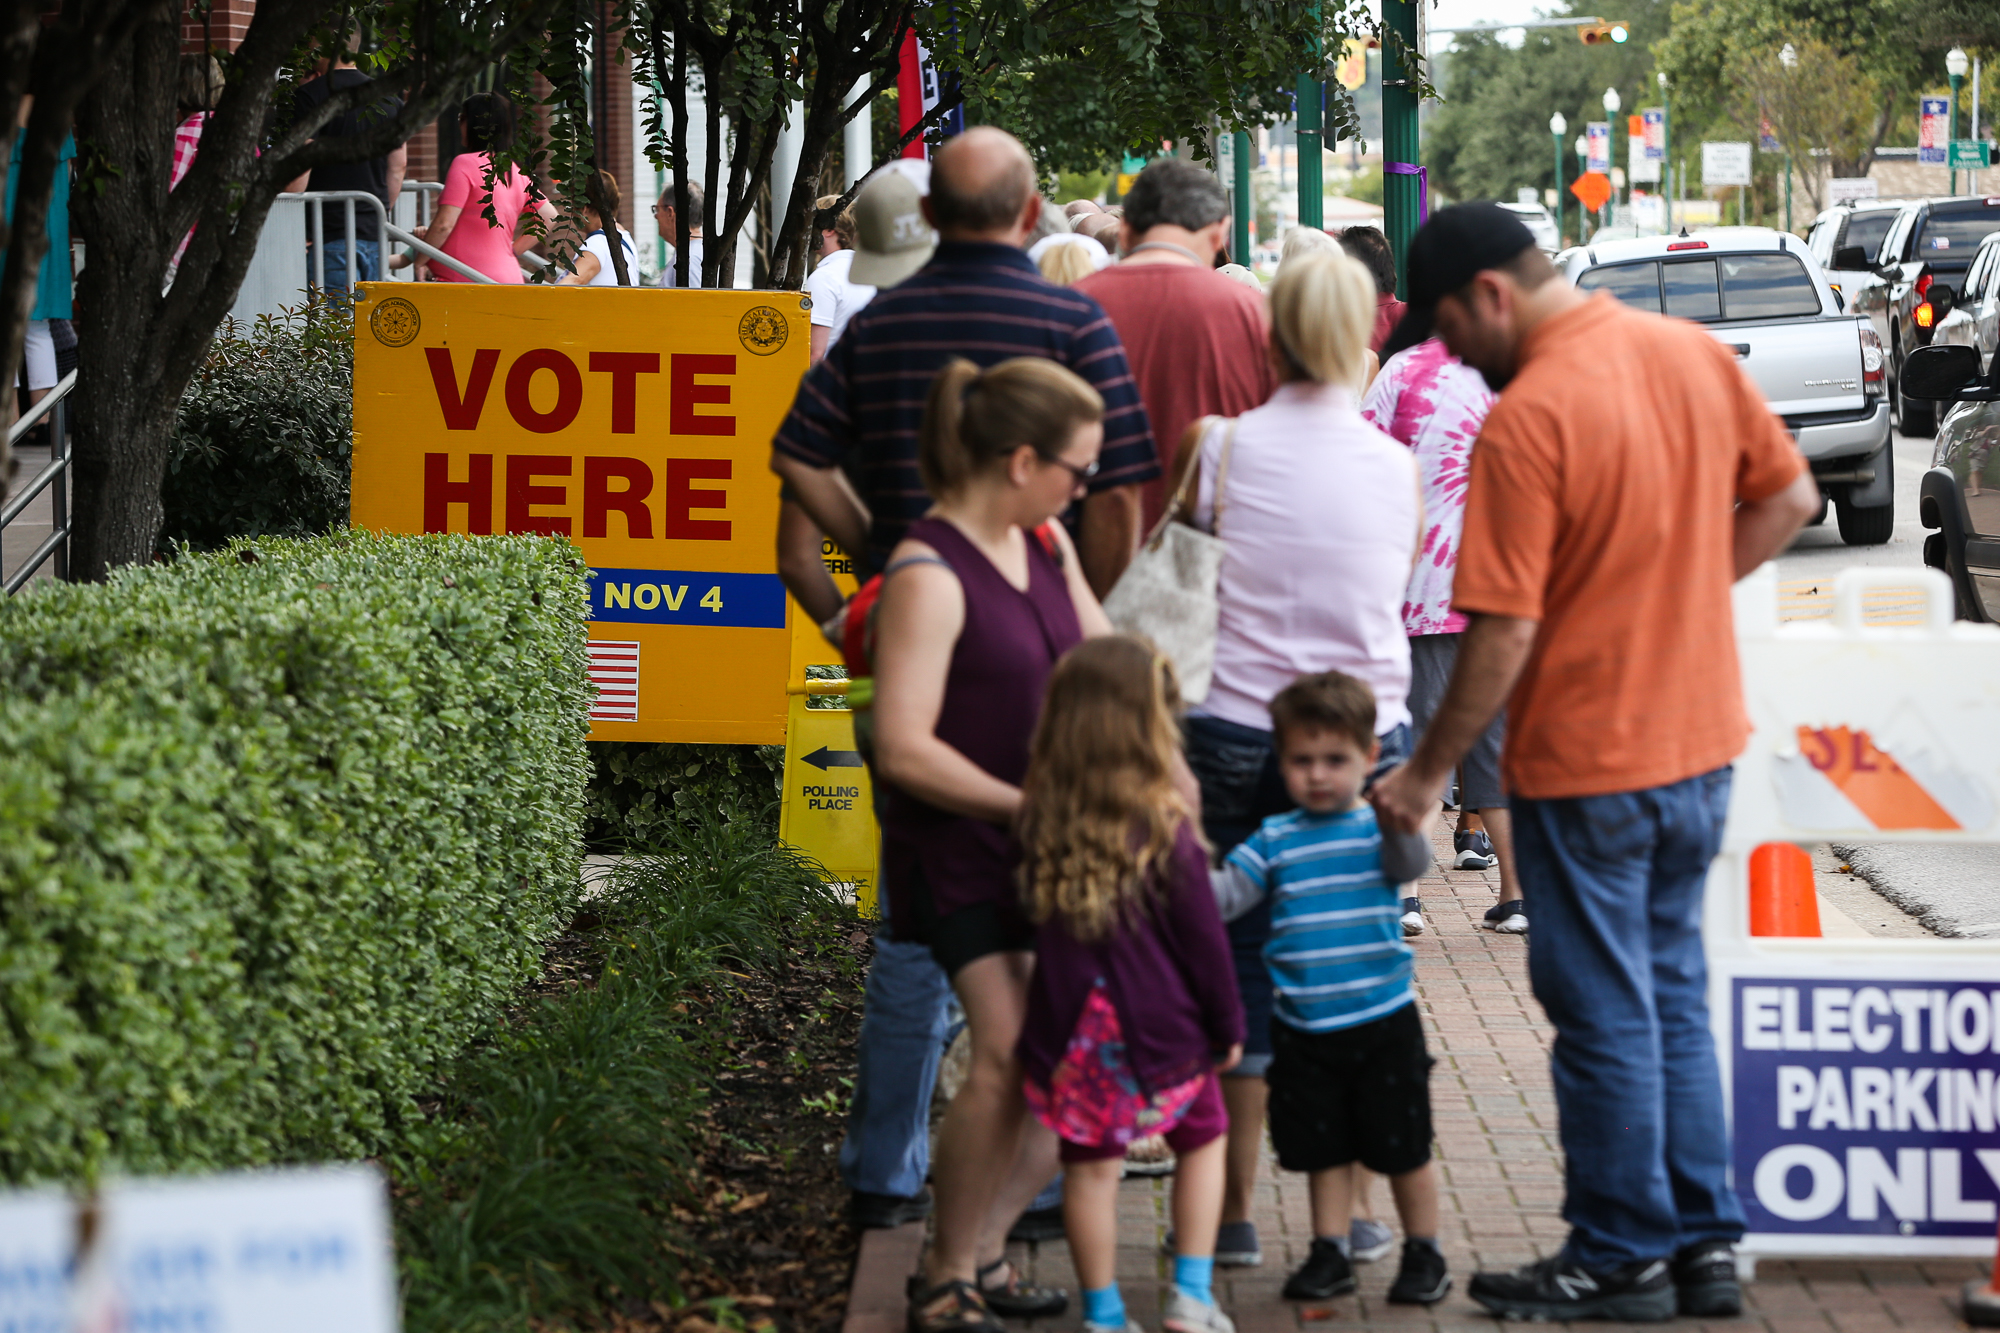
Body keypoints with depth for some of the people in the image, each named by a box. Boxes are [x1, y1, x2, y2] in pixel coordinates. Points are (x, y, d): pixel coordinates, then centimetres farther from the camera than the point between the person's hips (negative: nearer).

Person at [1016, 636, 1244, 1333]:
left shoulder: (1039, 818, -6)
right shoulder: (1164, 829, -14)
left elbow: (1034, 916, 5)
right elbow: (1202, 936, -8)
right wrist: (1227, 1025, 4)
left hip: (1074, 1025, 2)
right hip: (1159, 1023, -2)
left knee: (1089, 1163, 11)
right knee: (1201, 1138, 20)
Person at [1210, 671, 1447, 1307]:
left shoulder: (1376, 828, -5)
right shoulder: (1275, 840, 3)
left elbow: (1410, 865, -24)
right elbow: (1221, 896, -1)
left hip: (1383, 1022, -3)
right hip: (1304, 1029, 3)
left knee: (1403, 1148, 6)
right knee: (1325, 1149, 11)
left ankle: (1424, 1254, 19)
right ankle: (1330, 1253, 22)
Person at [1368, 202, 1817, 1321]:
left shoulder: (1526, 419, -21)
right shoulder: (1696, 354, 0)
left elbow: (1506, 632, -20)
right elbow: (1789, 498, 9)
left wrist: (1427, 775, -11)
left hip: (1586, 757, -7)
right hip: (1703, 737, 7)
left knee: (1606, 1016, 5)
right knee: (1675, 996, 18)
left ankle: (1624, 1259, 15)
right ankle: (1706, 1244, 21)